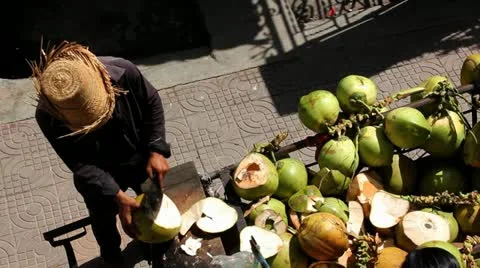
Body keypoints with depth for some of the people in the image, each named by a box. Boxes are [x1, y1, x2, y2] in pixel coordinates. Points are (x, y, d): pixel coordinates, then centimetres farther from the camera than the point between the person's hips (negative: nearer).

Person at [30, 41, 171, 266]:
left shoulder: (124, 72, -36)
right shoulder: (47, 117, -36)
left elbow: (152, 104, -15)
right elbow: (79, 164, -27)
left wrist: (156, 150, -22)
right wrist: (117, 196, -36)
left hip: (140, 160, 1)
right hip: (96, 178, -1)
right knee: (104, 220, 29)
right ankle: (111, 254, 66)